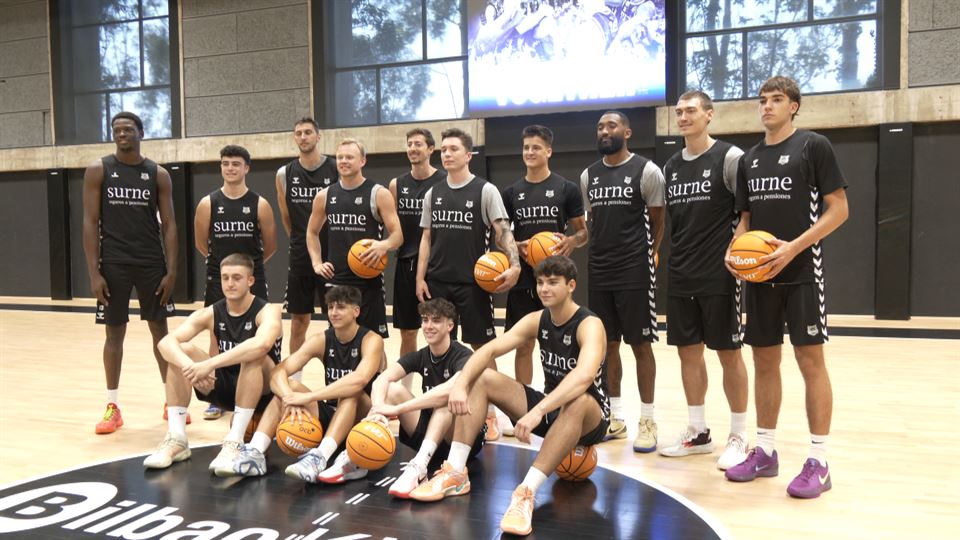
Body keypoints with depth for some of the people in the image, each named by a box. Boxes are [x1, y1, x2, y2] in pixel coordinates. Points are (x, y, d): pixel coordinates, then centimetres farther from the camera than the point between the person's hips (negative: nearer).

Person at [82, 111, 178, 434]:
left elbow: (168, 225, 2)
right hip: (113, 264, -1)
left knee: (160, 329, 7)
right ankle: (113, 407, 15)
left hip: (152, 263, 1)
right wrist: (93, 272, -9)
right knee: (114, 333, 5)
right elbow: (90, 223, -3)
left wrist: (171, 271, -5)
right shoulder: (98, 170, 1)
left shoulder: (158, 174, 3)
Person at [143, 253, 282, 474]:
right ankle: (176, 439, -15)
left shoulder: (267, 311, -17)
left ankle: (234, 442, -33)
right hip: (225, 386, 5)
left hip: (262, 391, -5)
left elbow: (262, 344, -42)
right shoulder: (211, 313, -4)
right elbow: (166, 342, -18)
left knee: (253, 356, -35)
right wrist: (190, 366, -40)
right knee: (180, 352, -15)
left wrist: (210, 364, -46)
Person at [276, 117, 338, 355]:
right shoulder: (284, 174, 3)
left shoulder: (337, 169, -4)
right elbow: (286, 216, 13)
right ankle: (294, 373, 21)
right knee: (298, 321, 10)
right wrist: (301, 242, 14)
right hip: (300, 256, 3)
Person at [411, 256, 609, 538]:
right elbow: (489, 349, -12)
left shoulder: (589, 325, -22)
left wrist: (537, 412, -52)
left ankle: (526, 492, -41)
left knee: (577, 401, -42)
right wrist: (460, 384, -31)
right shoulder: (536, 320, -2)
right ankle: (455, 473, -13)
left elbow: (584, 376, -42)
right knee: (481, 379, -7)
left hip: (589, 417, -6)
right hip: (549, 406, 6)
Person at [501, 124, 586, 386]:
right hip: (523, 278, 2)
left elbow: (583, 232, 4)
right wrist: (517, 247, -10)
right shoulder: (511, 192, 7)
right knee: (523, 344, 8)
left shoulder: (567, 188, 0)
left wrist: (570, 242, -18)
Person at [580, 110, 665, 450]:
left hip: (635, 272, -5)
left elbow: (658, 222, 0)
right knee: (608, 344, 10)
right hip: (599, 272, 5)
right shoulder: (588, 175, 10)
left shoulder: (646, 171, -5)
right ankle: (615, 418, 21)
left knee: (640, 344, 1)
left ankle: (648, 421, 11)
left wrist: (648, 255, -2)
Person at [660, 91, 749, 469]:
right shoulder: (671, 167, 12)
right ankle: (697, 433, 22)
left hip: (720, 275, -6)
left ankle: (738, 436, 14)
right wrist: (672, 259, 13)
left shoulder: (729, 158, -6)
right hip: (680, 276, 6)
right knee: (688, 351, 10)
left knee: (728, 352, 1)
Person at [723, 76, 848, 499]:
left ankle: (818, 462, 7)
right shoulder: (749, 159, 14)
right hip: (760, 274, 6)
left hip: (801, 272, -5)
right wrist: (734, 249, -2)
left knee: (810, 359, -3)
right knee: (764, 360, 9)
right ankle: (765, 451, 21)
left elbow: (839, 209, -7)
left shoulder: (813, 146, -3)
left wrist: (794, 247, -18)